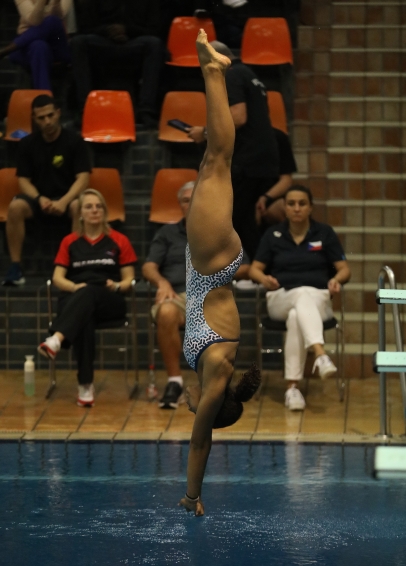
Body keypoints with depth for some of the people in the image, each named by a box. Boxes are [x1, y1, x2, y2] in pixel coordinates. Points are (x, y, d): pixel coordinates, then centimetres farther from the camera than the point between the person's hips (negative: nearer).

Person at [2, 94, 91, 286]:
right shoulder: (27, 144, 3)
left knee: (80, 207, -38)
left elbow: (83, 179, -10)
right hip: (38, 199, 2)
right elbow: (23, 180, 2)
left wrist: (64, 201, -27)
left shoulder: (74, 141, -4)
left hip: (66, 198, -2)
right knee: (16, 206, -32)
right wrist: (40, 199, -19)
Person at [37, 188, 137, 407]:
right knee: (83, 318, -39)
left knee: (88, 293, -40)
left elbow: (129, 279, 10)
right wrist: (74, 287, -13)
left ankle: (56, 339, -65)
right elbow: (57, 277, 9)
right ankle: (85, 384, -49)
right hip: (75, 299, 1)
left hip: (109, 302, -1)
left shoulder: (119, 241, 14)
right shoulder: (70, 242, 18)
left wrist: (117, 286, -14)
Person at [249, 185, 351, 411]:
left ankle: (293, 386, -48)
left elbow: (344, 269, 7)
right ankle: (321, 355, -64)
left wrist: (337, 279, -17)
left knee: (296, 317, -39)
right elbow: (255, 269, 12)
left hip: (318, 298, 0)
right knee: (304, 295, -39)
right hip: (282, 297, 0)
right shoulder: (273, 234, 11)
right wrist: (264, 279, -13)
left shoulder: (325, 233, 9)